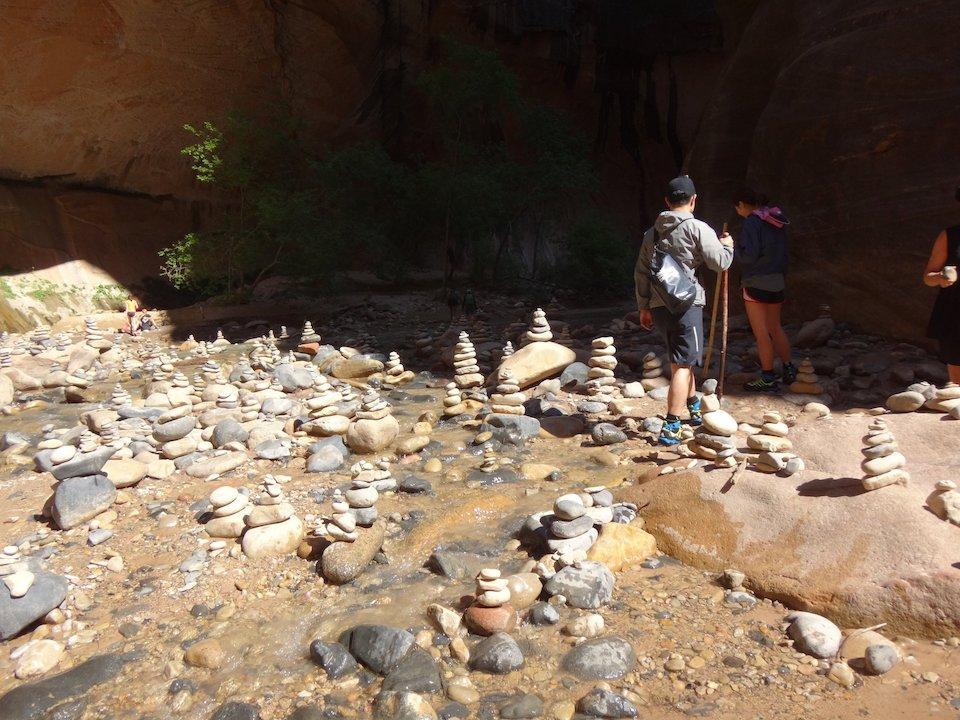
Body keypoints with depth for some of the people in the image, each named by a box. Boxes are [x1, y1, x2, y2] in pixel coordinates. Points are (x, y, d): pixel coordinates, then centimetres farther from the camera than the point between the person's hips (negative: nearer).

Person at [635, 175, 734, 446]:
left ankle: (695, 409, 39)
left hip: (658, 307, 7)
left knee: (681, 360, 23)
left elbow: (641, 273, 15)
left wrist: (644, 307, 21)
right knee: (682, 366, -5)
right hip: (686, 305, -7)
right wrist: (727, 245, 16)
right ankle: (670, 428, -10)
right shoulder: (698, 228, -7)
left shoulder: (652, 232, 12)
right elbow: (720, 263, -5)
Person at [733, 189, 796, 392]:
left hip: (756, 283, -8)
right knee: (775, 327, 20)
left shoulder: (752, 221, -12)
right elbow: (782, 254, 16)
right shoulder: (776, 221, 13)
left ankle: (768, 379, 7)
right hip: (777, 282, 8)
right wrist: (782, 279, 21)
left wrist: (731, 247, -4)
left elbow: (749, 255, -19)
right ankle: (788, 369, 28)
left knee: (761, 332, 0)